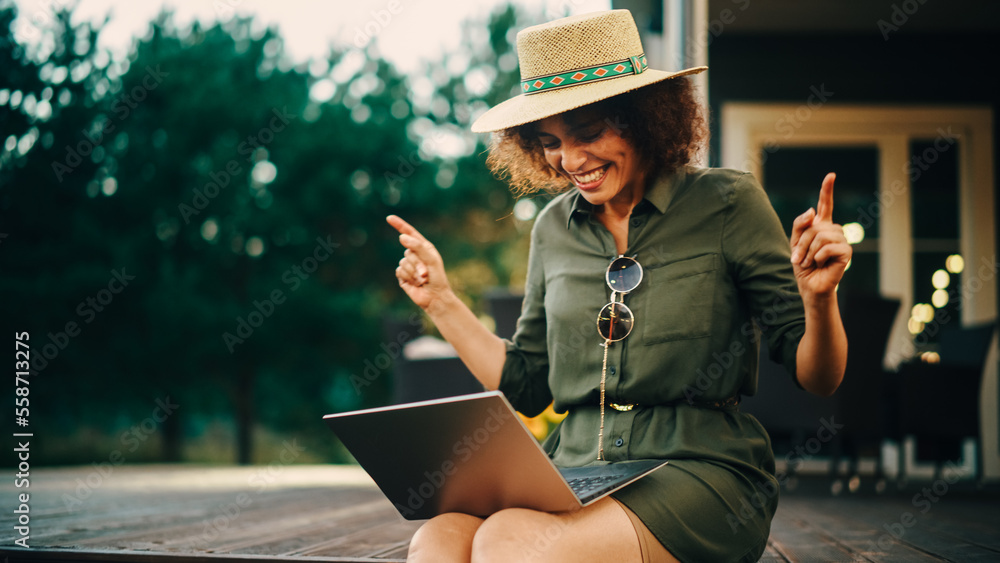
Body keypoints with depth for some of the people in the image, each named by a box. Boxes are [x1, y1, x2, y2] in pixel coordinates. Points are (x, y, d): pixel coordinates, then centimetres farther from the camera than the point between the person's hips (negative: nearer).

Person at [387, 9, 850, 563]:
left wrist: (818, 296, -19)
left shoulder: (726, 203, 0)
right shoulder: (554, 228, 13)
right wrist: (441, 301, 16)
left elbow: (818, 379, 1)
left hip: (702, 470, -3)